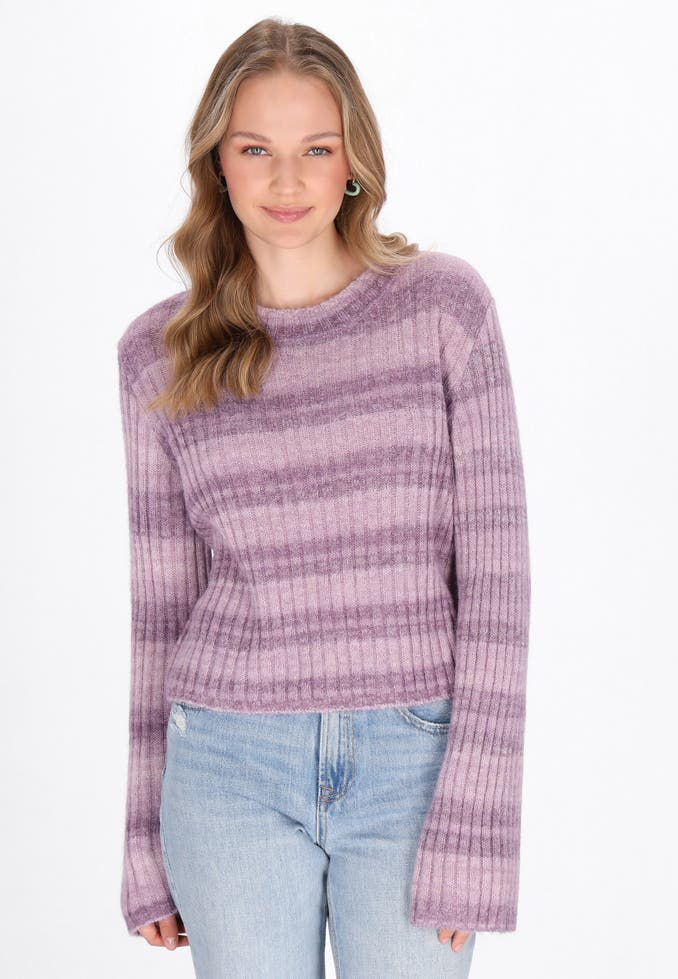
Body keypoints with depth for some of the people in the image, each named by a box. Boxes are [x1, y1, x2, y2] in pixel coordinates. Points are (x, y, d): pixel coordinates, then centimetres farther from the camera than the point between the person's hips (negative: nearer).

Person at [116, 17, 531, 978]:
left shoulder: (444, 303, -3)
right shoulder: (159, 352, 3)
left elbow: (496, 565, -5)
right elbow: (161, 605, 8)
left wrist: (474, 822, -11)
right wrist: (147, 843, 9)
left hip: (411, 762, -1)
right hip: (233, 768, 2)